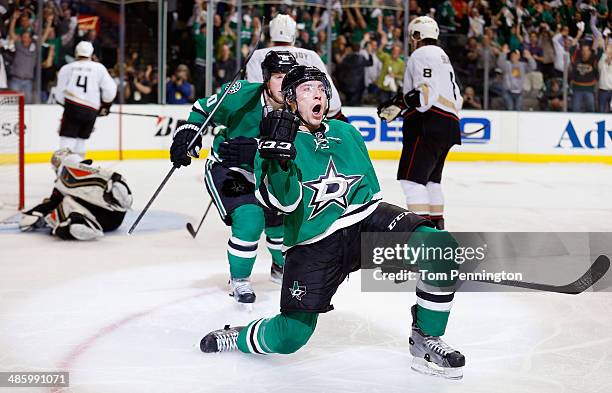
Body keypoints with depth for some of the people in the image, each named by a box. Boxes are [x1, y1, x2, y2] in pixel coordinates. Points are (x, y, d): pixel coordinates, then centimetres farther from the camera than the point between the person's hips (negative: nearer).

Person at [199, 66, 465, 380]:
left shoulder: (346, 133, 14)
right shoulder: (275, 141, -1)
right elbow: (285, 201, -18)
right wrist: (277, 155, -33)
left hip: (365, 221, 4)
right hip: (312, 243, -3)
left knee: (441, 249, -22)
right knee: (290, 337, -10)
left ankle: (425, 340, -4)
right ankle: (236, 336, 25)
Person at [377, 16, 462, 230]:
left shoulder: (422, 54, -4)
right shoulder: (442, 56, 27)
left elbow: (427, 93, -20)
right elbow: (456, 98, 27)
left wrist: (399, 102, -22)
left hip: (429, 124, -11)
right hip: (448, 125, 11)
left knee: (411, 176, -15)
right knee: (430, 178, 18)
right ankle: (437, 226, 23)